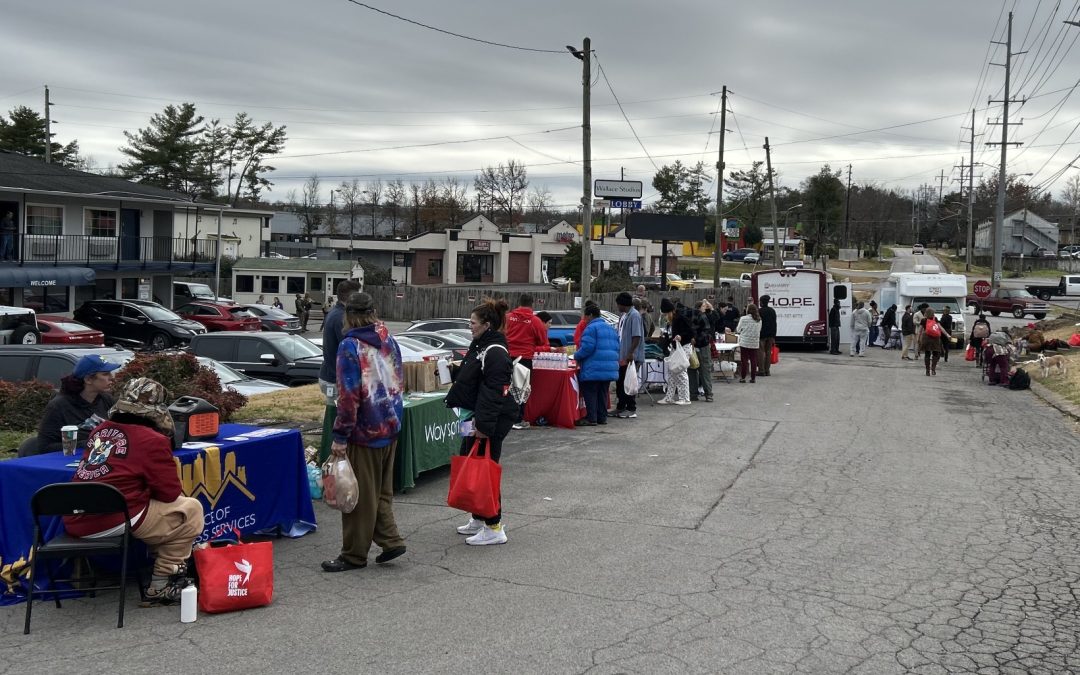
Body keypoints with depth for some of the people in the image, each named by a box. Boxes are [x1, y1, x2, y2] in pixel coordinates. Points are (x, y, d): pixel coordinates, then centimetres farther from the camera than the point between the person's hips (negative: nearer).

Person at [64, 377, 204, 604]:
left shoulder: (100, 430, 13)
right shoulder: (153, 440, -6)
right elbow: (170, 493, -2)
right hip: (113, 523, -8)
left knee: (157, 507, 29)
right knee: (191, 509, 7)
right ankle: (161, 586, 7)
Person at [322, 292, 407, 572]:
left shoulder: (350, 347, -15)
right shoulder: (389, 341, 7)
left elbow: (349, 397, -20)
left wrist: (340, 436, -16)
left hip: (365, 432, -7)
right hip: (391, 426, 7)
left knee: (360, 496, 3)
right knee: (382, 491, 19)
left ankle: (354, 555, 13)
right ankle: (390, 540, 17)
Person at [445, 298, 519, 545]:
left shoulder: (495, 352, -19)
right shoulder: (480, 346, 14)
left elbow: (493, 392, -25)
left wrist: (484, 423, -28)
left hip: (492, 421, -11)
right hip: (476, 416, 11)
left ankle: (494, 527, 1)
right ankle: (478, 519, 29)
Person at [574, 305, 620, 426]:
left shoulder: (591, 328, -9)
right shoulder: (611, 328, 18)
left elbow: (587, 348, -17)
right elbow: (617, 348, 18)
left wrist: (576, 356, -2)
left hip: (594, 369, -8)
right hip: (610, 369, 8)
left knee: (590, 393, -2)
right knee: (602, 393, 14)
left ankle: (591, 418, -5)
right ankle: (602, 417, 16)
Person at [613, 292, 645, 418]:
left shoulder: (634, 315, -17)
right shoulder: (623, 315, 12)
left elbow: (637, 336, -22)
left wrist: (631, 353, -25)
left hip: (631, 357, -9)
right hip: (621, 356, 9)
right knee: (620, 382, 15)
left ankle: (631, 410, 6)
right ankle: (620, 408, 25)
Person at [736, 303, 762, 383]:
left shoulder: (743, 319, -10)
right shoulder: (759, 320, 2)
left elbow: (738, 330, 0)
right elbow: (759, 331, 10)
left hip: (744, 342, -3)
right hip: (755, 343, 3)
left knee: (744, 360, 3)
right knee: (753, 360, 6)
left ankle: (743, 377, 6)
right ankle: (753, 378, 8)